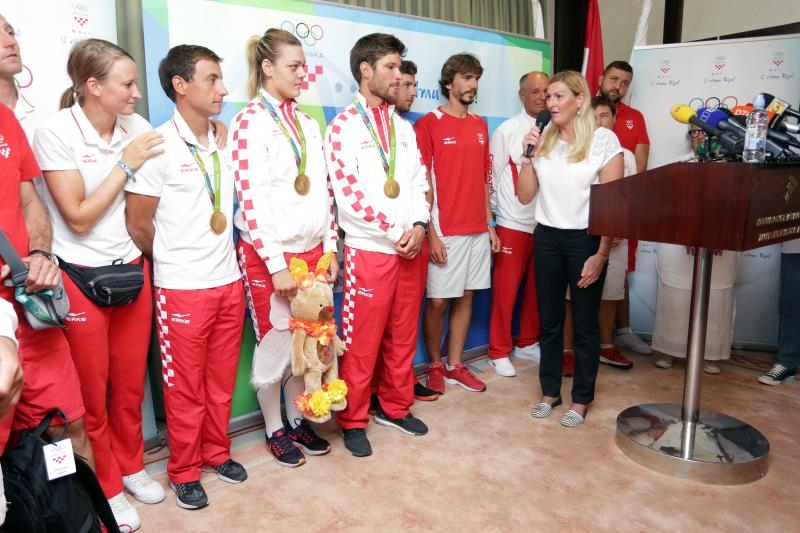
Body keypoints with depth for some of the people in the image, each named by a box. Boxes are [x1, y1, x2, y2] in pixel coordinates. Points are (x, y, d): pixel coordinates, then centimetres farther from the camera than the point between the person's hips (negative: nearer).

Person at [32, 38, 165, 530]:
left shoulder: (136, 127, 1)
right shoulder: (56, 132, -13)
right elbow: (79, 217, -16)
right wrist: (125, 163, -16)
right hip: (81, 278, -4)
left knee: (131, 382, 14)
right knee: (93, 391, 10)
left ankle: (131, 466, 37)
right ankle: (107, 487, 30)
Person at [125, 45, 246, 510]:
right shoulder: (159, 146, -12)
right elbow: (138, 227, -8)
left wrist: (225, 259, 9)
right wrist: (176, 261, 5)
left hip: (229, 281, 5)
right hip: (182, 289, -5)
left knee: (222, 379, 16)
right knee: (185, 386, 9)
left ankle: (217, 451, 36)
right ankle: (184, 471, 28)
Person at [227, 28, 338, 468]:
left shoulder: (308, 124, 11)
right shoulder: (249, 122, -8)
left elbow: (322, 190, 11)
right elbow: (250, 199, -13)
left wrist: (330, 247, 6)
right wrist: (277, 264, -15)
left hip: (312, 251, 6)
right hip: (270, 255, -5)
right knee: (275, 343, 7)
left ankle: (298, 419, 32)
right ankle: (274, 430, 27)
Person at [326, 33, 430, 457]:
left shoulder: (403, 128, 15)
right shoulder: (343, 127, -5)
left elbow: (418, 182, 11)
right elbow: (349, 196, -13)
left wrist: (418, 226, -7)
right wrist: (394, 234, -12)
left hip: (410, 248, 6)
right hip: (369, 251, -6)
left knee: (403, 337, 14)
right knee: (361, 343, 3)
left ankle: (395, 407, 32)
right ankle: (353, 421, 20)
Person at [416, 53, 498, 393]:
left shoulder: (480, 126, 13)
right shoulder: (429, 124, -5)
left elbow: (484, 179, 16)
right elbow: (423, 184, -9)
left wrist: (490, 224, 12)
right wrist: (431, 233, -14)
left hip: (478, 230, 6)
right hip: (445, 231, -6)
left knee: (465, 297, 11)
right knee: (437, 300, 1)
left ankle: (455, 366, 24)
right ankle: (435, 366, 20)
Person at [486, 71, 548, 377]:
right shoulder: (506, 131, -2)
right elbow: (492, 177, -2)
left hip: (547, 222, 4)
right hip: (513, 223, -3)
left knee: (537, 288, 13)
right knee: (505, 289, 3)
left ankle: (528, 343, 30)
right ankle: (499, 352, 17)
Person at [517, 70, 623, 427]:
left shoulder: (603, 140, -6)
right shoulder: (543, 140, 6)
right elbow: (525, 196, 6)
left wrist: (601, 254, -13)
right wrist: (528, 156, -7)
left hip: (586, 239, -4)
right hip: (547, 237, 4)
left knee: (585, 323, 7)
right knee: (549, 320, 12)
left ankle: (581, 399, 22)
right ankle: (550, 391, 28)